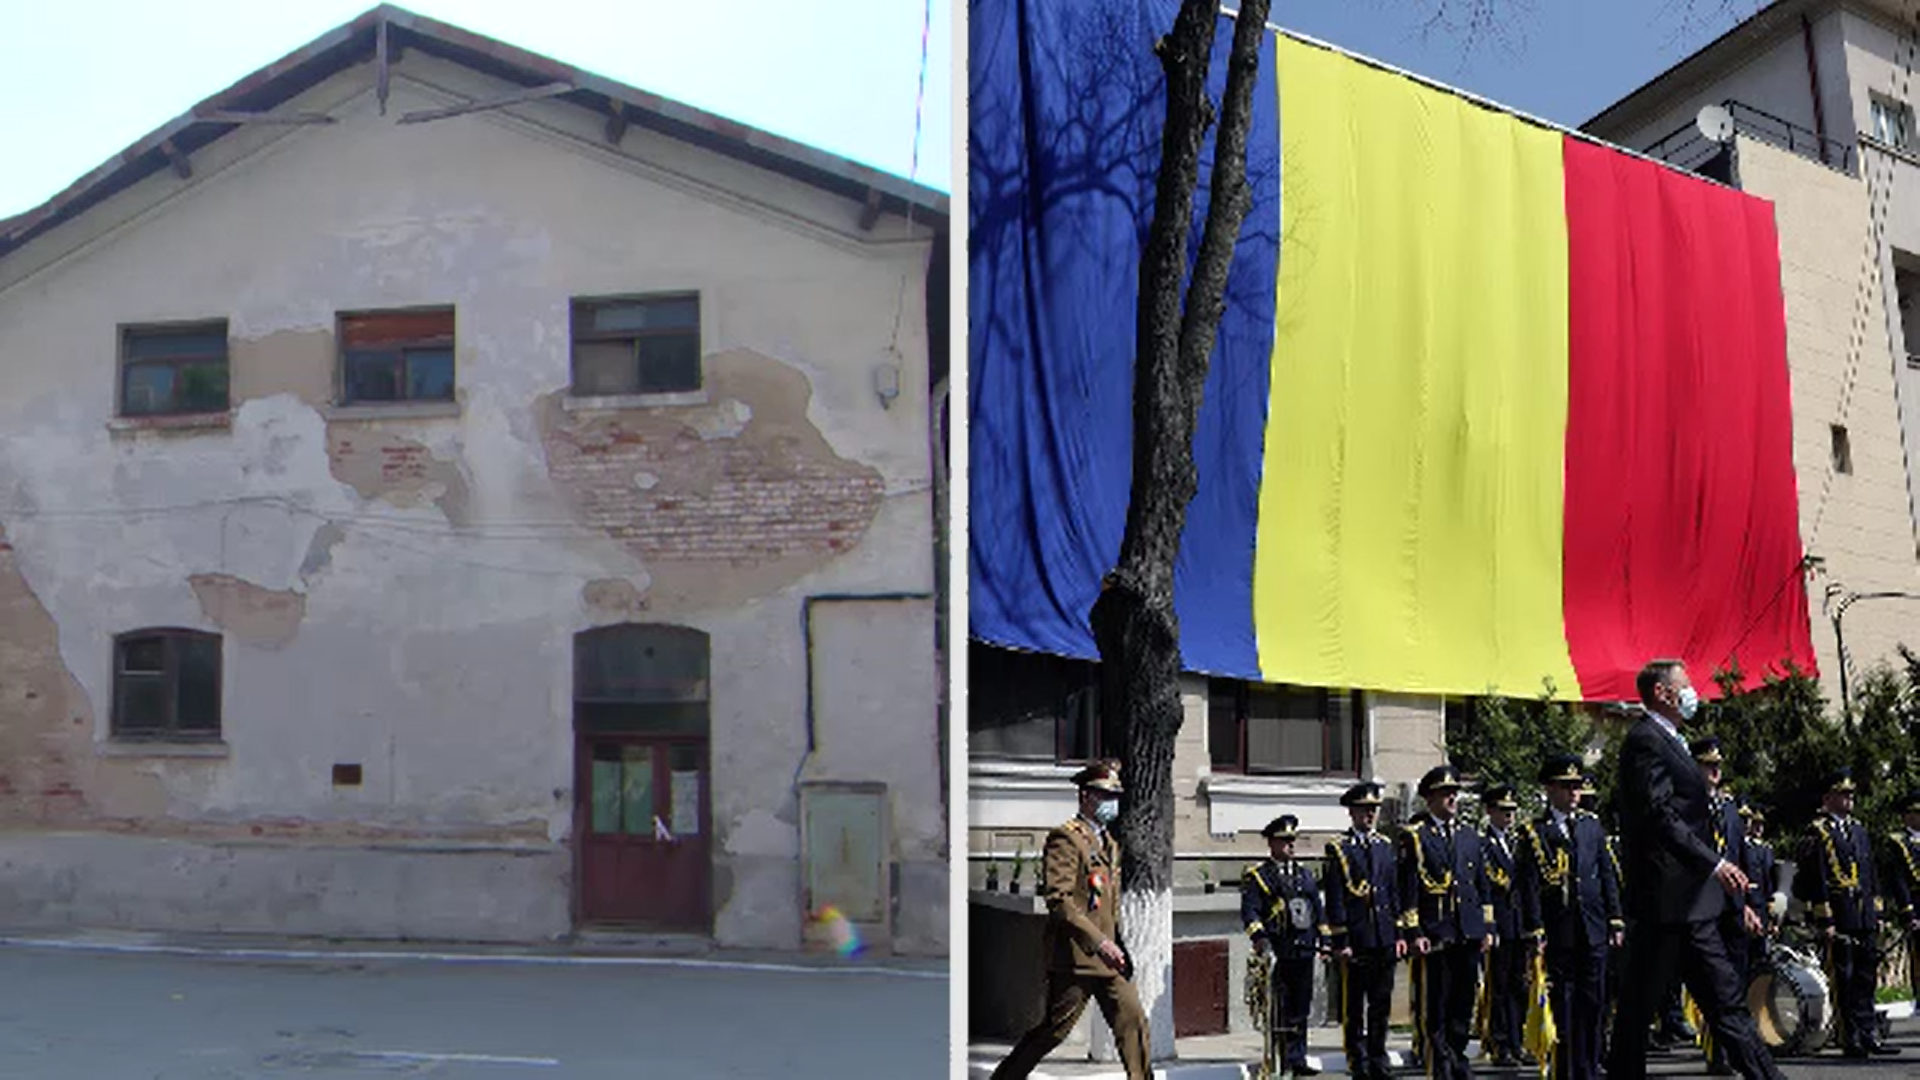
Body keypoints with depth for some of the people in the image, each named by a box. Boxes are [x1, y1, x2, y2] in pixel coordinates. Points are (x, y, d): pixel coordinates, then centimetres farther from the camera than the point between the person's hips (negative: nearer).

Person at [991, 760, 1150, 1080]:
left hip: (1106, 957, 9)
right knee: (1055, 1029, -1)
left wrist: (1117, 943, 16)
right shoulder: (1066, 839, -12)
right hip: (1073, 956, -8)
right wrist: (1098, 942, -25)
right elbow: (1057, 899, -21)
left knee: (1133, 1020, 2)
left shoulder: (1109, 843, 18)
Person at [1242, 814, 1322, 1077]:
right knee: (1279, 1011, -4)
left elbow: (1317, 909, 23)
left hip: (1304, 952, 6)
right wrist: (1260, 937, -21)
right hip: (1277, 955, -5)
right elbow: (1249, 911, -7)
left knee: (1301, 1009, 7)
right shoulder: (1256, 876, 1)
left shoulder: (1305, 874, 20)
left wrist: (1323, 941, 15)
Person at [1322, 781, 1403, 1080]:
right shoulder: (1338, 849, -3)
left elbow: (1395, 892, 15)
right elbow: (1334, 900, -6)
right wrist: (1340, 942, -11)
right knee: (1354, 1005, 2)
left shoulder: (1385, 846, 13)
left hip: (1384, 939, 5)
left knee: (1381, 1002, 9)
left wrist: (1399, 934, 9)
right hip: (1356, 940, -5)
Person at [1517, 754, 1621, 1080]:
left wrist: (1615, 920, 7)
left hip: (1594, 930, 4)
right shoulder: (1535, 832, -1)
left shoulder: (1592, 825, 13)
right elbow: (1529, 886, -5)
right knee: (1562, 1004, 0)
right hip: (1559, 933, -4)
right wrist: (1535, 931, -11)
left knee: (1593, 1003, 6)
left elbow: (1608, 876, 14)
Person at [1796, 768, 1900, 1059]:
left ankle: (1868, 1035, 15)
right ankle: (1850, 1038, 2)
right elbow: (1816, 880, -10)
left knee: (1866, 978, 9)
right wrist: (1824, 920, -14)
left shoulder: (1858, 830, 18)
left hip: (1864, 917, 7)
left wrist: (1877, 912, 17)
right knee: (1843, 978, -3)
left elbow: (1871, 875, 22)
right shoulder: (1818, 832, -6)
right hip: (1840, 918, -7)